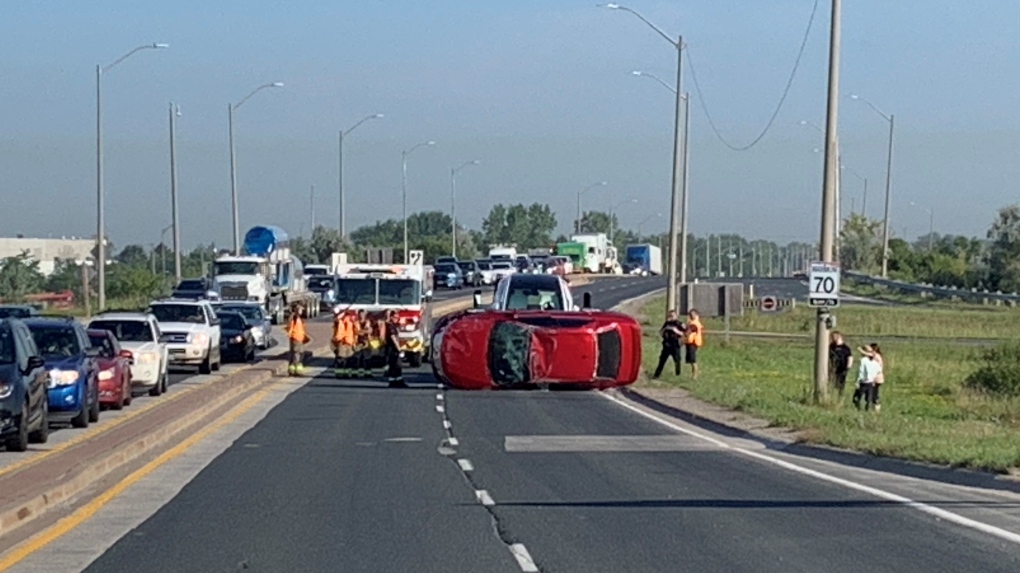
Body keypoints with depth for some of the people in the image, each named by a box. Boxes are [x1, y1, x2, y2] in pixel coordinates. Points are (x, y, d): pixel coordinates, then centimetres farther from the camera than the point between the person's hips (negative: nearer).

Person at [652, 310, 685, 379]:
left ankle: (678, 375, 18)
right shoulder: (666, 323, 10)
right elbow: (660, 333, 12)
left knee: (677, 361, 3)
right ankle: (657, 375, 7)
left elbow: (684, 334, -8)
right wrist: (664, 329, -7)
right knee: (662, 360, 4)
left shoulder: (679, 324, -3)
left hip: (675, 345, -4)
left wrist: (676, 331, -21)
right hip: (666, 345, 4)